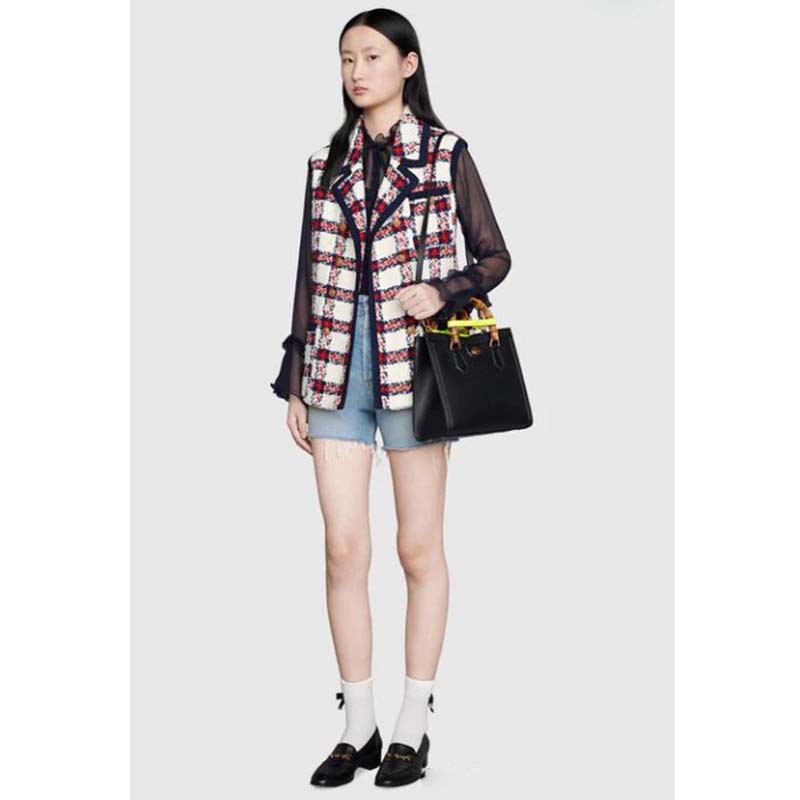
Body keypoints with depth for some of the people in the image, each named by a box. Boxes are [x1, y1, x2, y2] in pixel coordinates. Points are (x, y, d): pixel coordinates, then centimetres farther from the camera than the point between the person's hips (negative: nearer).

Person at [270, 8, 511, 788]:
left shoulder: (445, 153, 2)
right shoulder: (327, 161, 13)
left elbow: (495, 256, 5)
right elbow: (309, 276, 14)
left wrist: (442, 292, -15)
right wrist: (294, 379, 12)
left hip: (413, 361, -3)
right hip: (337, 365, 3)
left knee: (419, 548, 3)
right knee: (343, 549, 0)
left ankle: (412, 725, 14)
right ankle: (358, 726, 11)